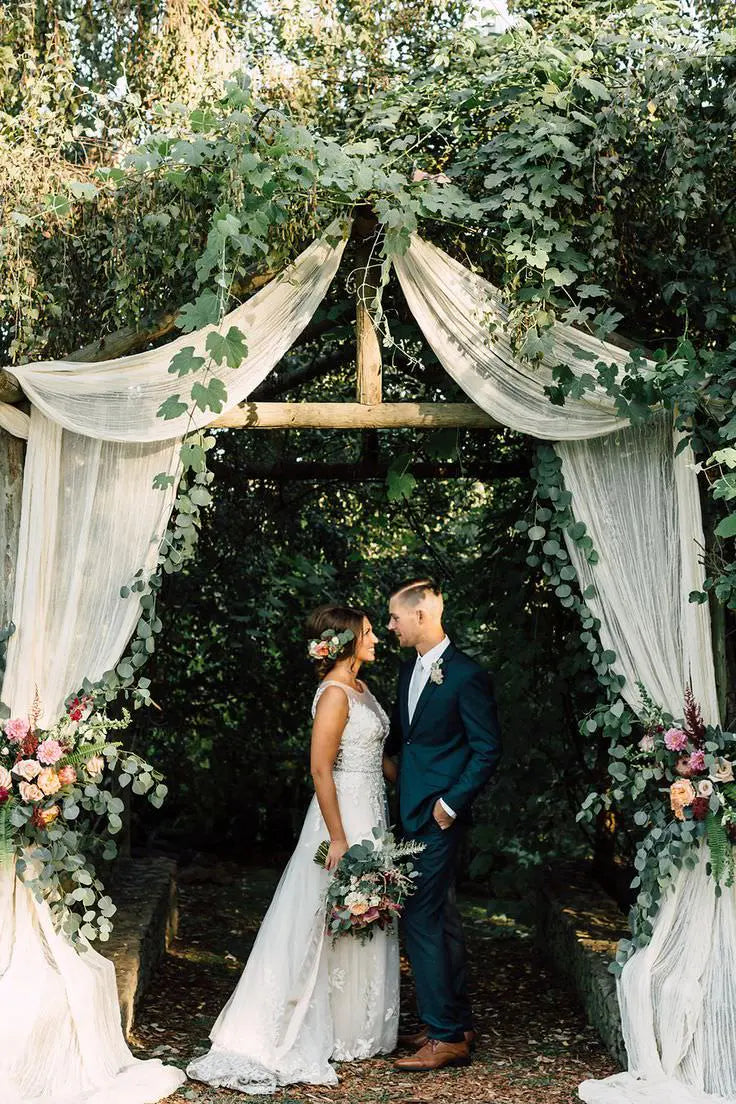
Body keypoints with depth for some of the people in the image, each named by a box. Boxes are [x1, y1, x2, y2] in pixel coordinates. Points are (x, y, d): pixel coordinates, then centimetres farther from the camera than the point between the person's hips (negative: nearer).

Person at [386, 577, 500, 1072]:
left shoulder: (466, 675, -15)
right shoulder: (410, 668, 11)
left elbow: (488, 749, -13)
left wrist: (451, 804, -15)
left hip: (440, 814, -9)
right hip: (414, 810, 9)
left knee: (422, 918, -8)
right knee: (441, 917, 15)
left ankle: (446, 1036, 1)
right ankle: (458, 1023, 26)